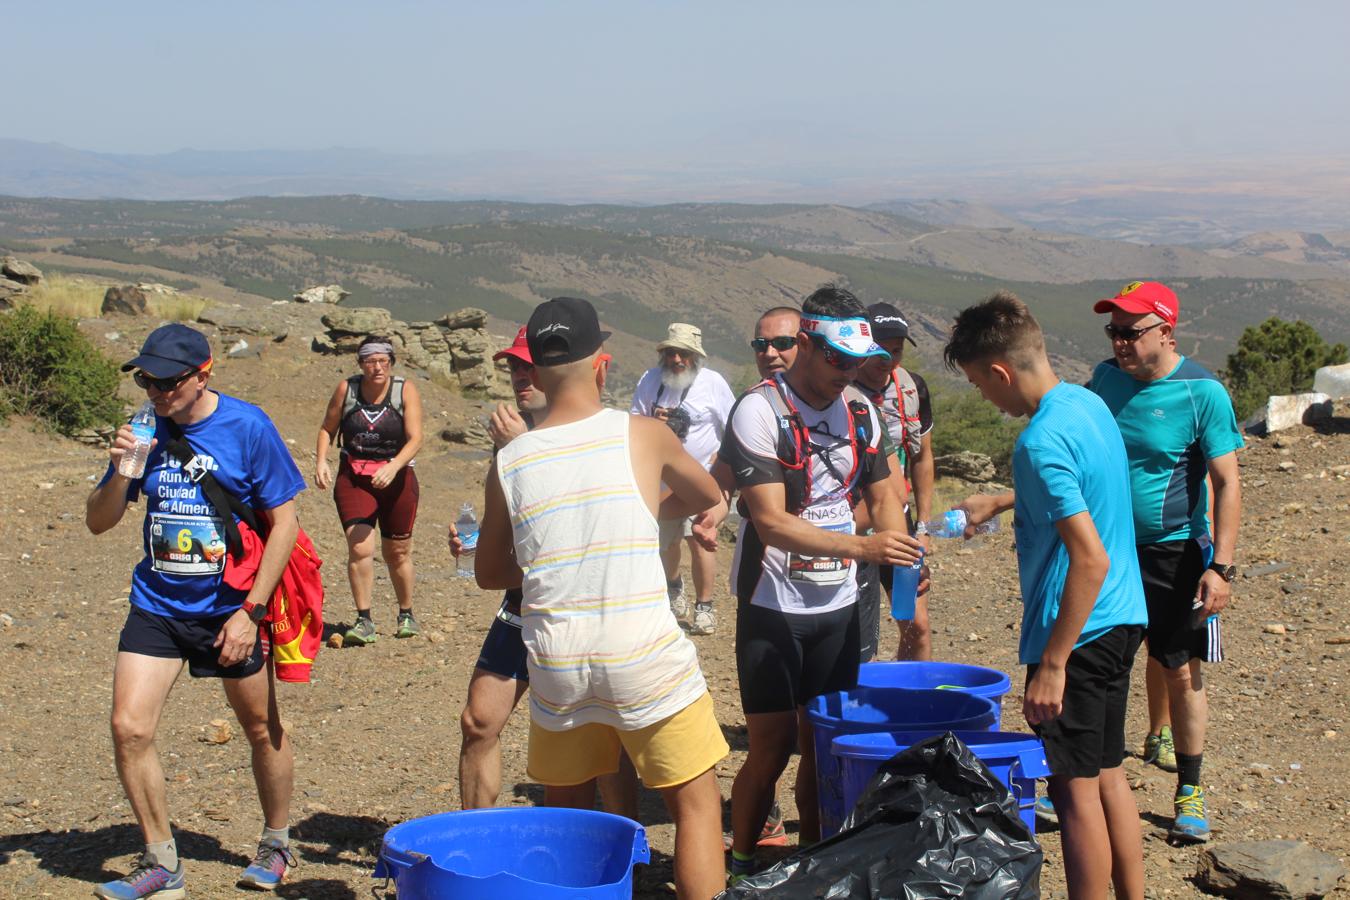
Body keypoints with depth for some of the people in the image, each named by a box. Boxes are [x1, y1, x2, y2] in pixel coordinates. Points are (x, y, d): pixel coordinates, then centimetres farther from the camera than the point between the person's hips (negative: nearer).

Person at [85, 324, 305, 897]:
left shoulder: (247, 427, -11)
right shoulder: (145, 431, 0)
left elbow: (284, 521, -8)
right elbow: (98, 523, 4)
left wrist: (250, 610, -13)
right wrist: (121, 472, -17)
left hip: (230, 606, -3)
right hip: (156, 605, 3)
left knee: (261, 729, 10)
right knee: (129, 727, -8)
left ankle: (276, 845, 33)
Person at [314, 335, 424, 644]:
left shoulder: (406, 390, -8)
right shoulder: (346, 389, -4)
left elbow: (415, 438, -15)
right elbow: (327, 429, 7)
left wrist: (394, 467, -31)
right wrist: (321, 461, -10)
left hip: (396, 477, 0)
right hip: (353, 477, 0)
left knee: (398, 552, 11)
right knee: (360, 548, -16)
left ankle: (406, 615, 32)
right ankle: (364, 622, -8)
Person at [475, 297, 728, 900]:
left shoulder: (508, 461, 1)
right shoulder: (643, 436, -5)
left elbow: (489, 573, 14)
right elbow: (707, 496, 15)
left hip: (555, 663, 3)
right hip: (644, 658, -3)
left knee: (564, 814, 18)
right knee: (696, 806, 8)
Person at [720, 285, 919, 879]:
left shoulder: (860, 411, 5)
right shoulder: (759, 411, -14)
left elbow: (882, 495, 12)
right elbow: (772, 522, -22)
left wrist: (904, 584, -4)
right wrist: (861, 547, -32)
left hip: (838, 605, 5)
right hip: (772, 608, -5)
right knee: (772, 747, -2)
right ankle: (740, 871, 14)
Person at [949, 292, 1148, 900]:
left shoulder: (1041, 441, -23)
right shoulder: (1090, 404, 5)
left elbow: (1091, 558, -27)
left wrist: (1052, 664, -24)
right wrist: (1000, 501, 29)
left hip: (1078, 632, -9)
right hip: (1121, 620, 9)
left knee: (1075, 788, 0)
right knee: (1108, 775, 17)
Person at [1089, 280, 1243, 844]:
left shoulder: (1203, 393, -14)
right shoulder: (1107, 378, 1)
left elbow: (1227, 484, -13)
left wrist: (1221, 567, -19)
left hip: (1175, 551, -4)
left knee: (1180, 670, 0)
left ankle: (1189, 792, 11)